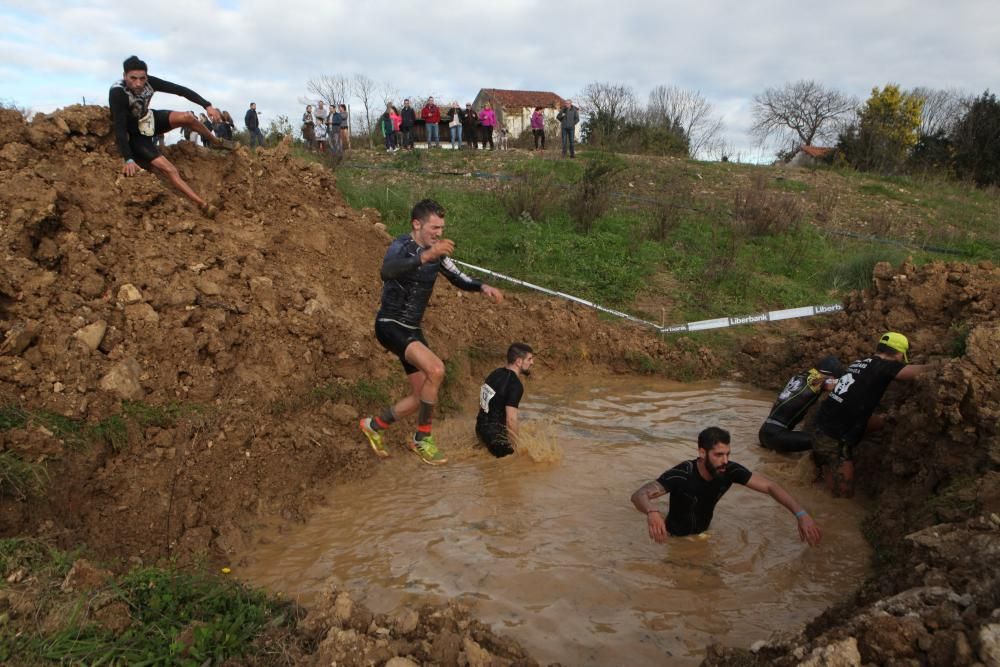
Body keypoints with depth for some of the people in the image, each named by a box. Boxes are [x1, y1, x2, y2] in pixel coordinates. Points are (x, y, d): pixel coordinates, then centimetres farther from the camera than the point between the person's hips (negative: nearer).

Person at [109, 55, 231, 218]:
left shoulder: (149, 82, -21)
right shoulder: (117, 93, -34)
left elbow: (180, 90, -18)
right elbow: (120, 128, -38)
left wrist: (207, 105, -29)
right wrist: (128, 160, -47)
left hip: (148, 119, 5)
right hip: (134, 134, -5)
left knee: (188, 117, -17)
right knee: (169, 170, -21)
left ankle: (215, 142, 12)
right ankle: (203, 205, -22)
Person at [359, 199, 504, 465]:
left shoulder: (437, 253, 3)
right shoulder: (401, 246, -18)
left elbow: (459, 278, 14)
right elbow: (387, 271, -41)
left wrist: (483, 287, -7)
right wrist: (425, 256, -56)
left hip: (412, 330, 8)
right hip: (390, 325, -8)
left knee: (422, 397, 11)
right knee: (435, 369, -28)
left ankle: (374, 425, 33)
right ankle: (422, 438, -10)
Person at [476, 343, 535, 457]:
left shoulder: (496, 373, 6)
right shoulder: (515, 385, -21)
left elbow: (482, 402, 14)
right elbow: (511, 420, -24)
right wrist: (516, 446, -13)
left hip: (481, 426, 9)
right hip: (495, 432, -9)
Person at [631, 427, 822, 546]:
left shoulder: (730, 471, -24)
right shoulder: (681, 475, -38)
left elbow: (770, 486, -21)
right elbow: (639, 495, -47)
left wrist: (801, 514, -36)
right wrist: (652, 512, -70)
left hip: (703, 532, 5)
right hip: (677, 537, -5)